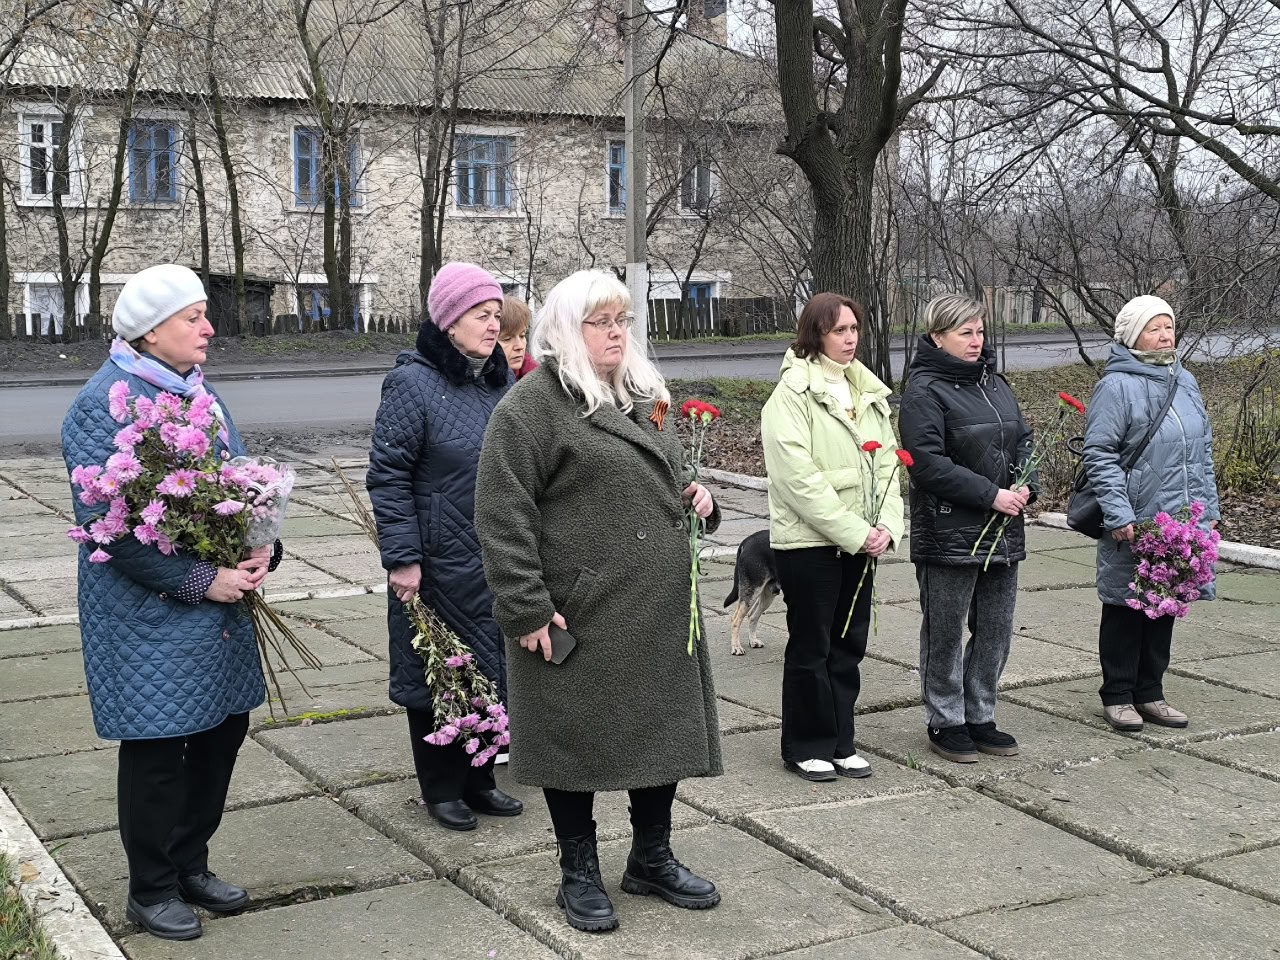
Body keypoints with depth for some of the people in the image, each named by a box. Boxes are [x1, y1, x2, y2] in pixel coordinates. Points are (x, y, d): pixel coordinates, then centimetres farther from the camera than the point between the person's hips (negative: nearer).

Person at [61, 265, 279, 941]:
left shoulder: (195, 390, 9)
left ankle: (191, 865, 33)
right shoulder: (106, 404, -16)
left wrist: (261, 546, -3)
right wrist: (200, 582, -21)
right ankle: (151, 890, 21)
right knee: (156, 747, 3)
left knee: (222, 730, 15)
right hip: (150, 616, -8)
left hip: (219, 605, 8)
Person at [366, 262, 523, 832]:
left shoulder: (501, 383, 9)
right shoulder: (412, 384, -11)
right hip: (440, 564, -6)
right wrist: (402, 558, -15)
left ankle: (479, 779, 27)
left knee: (492, 668, 12)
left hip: (498, 562, 6)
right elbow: (388, 477, -12)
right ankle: (442, 787, 20)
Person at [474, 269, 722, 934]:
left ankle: (652, 858, 32)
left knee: (665, 727, 13)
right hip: (581, 617, -7)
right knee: (578, 735, 5)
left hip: (661, 612, 7)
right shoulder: (533, 405, -9)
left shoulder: (644, 398, 16)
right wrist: (527, 609, -19)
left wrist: (696, 495, 7)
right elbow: (501, 513, -15)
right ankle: (579, 874, 22)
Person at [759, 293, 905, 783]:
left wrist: (886, 526, -6)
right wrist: (855, 532, -18)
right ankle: (807, 747, 16)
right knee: (811, 647, 4)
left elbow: (886, 462, 9)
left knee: (849, 645, 12)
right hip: (809, 541, -6)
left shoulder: (869, 392, 11)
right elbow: (799, 478, -18)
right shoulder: (792, 394, -12)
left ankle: (839, 743, 23)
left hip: (861, 541, 7)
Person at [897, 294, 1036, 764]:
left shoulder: (995, 384, 13)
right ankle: (946, 723, 17)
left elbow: (1023, 440, 18)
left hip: (1002, 532, 7)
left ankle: (980, 717, 26)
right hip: (948, 535, -7)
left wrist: (1026, 486, -3)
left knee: (996, 631, 13)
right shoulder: (924, 391, -11)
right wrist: (991, 495, -20)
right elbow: (928, 462, -19)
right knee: (945, 633, 4)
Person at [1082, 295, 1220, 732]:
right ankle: (1117, 695, 16)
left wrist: (1208, 508, 13)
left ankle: (1149, 693, 25)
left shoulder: (1185, 382, 11)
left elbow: (1203, 450, 17)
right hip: (1134, 525, -7)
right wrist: (1118, 515, -19)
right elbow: (1099, 455, -14)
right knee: (1125, 608, 4)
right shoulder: (1116, 387, -11)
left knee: (1164, 606, 13)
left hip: (1181, 522, 7)